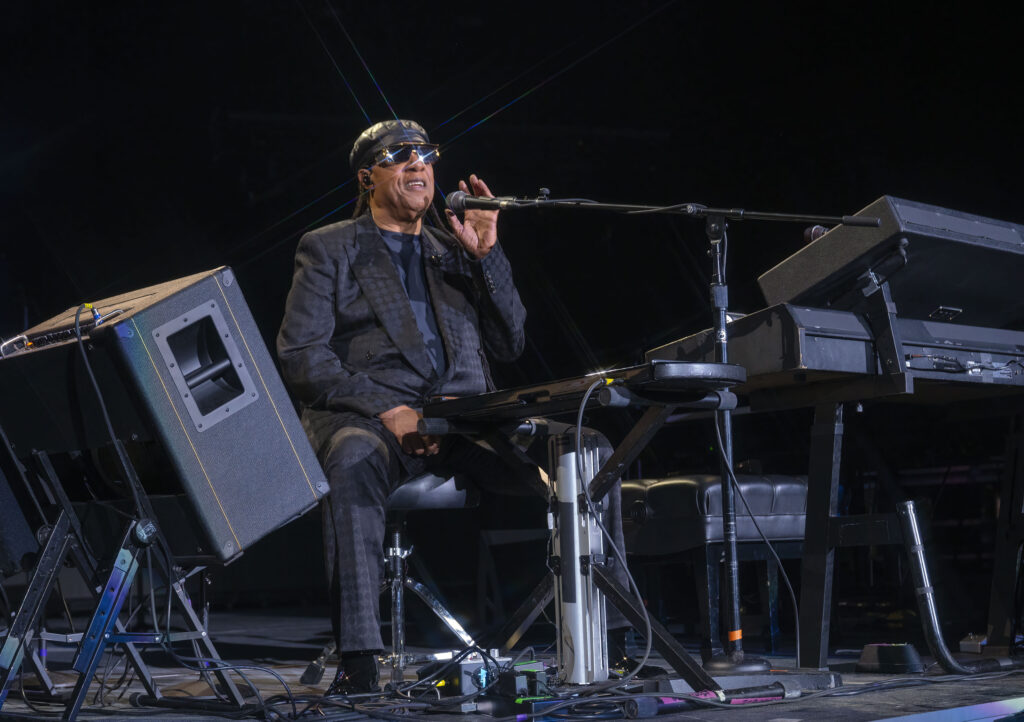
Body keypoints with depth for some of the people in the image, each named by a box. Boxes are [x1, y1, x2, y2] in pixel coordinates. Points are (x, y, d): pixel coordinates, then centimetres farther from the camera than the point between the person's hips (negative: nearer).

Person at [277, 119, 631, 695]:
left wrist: (487, 253, 5)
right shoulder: (329, 250, 11)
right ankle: (359, 660, -40)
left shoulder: (454, 250, 25)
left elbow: (510, 343, 16)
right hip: (368, 416, -4)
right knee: (354, 461, -40)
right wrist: (387, 410, -15)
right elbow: (300, 356, -2)